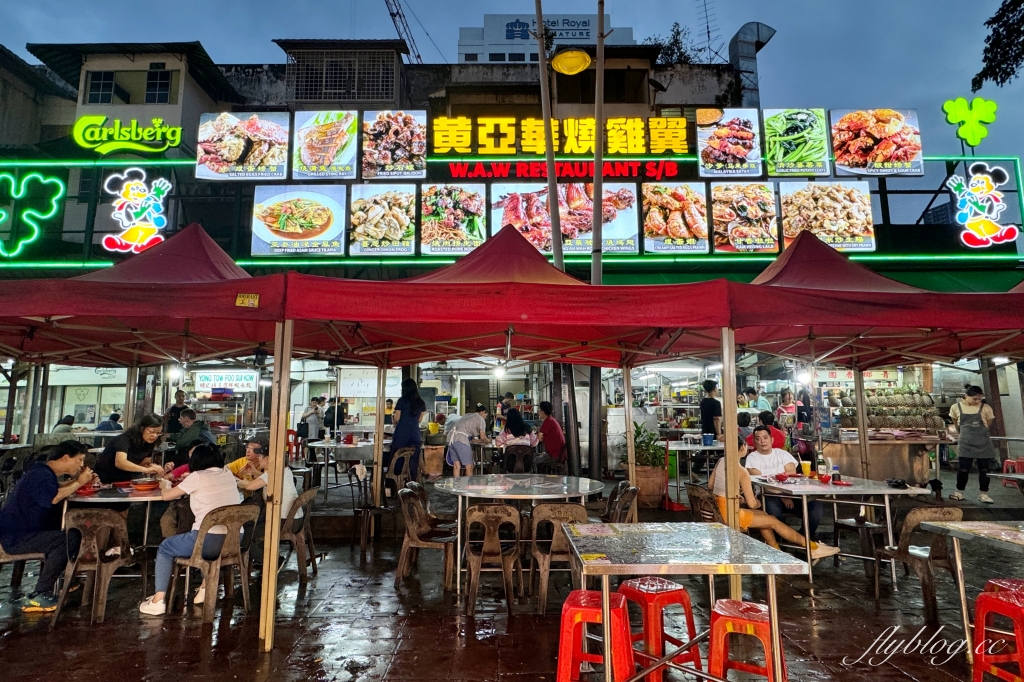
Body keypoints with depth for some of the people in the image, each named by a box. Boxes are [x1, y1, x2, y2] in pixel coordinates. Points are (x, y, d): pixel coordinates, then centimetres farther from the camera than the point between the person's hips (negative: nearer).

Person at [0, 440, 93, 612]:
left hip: (24, 530, 11)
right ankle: (38, 597, -19)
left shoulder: (45, 472, 14)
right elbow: (54, 497, -35)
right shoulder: (40, 474, -20)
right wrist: (79, 483, -22)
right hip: (15, 537, -11)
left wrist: (77, 480, 4)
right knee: (70, 539, -26)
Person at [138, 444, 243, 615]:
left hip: (210, 541, -6)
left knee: (165, 548, 23)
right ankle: (207, 587, 34)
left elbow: (166, 496, 8)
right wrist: (188, 482, 30)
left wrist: (166, 485, 28)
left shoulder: (197, 477, -2)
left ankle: (158, 601, 16)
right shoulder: (227, 473, 12)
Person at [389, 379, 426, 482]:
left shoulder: (402, 401, -6)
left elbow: (396, 419, -4)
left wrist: (392, 416, 17)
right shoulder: (421, 403, 6)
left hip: (401, 434, -3)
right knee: (414, 462, 6)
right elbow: (419, 420, 12)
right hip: (415, 434, 4)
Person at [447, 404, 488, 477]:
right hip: (461, 439, -8)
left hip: (451, 436, 8)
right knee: (469, 467, 1)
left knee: (456, 466, 11)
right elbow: (482, 437, 3)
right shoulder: (481, 419, 6)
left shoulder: (468, 415, 28)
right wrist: (487, 440, 22)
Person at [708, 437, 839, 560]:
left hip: (717, 511, 8)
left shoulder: (720, 461, 6)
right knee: (773, 522, 6)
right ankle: (813, 547, 15)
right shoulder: (742, 471, -16)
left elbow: (710, 485, 15)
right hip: (729, 513, -8)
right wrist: (758, 503, 12)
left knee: (763, 515, 23)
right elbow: (752, 504, -11)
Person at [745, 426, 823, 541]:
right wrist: (781, 496, -16)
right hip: (768, 496, -4)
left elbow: (792, 473, 3)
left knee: (815, 506, -20)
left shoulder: (782, 453, 17)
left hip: (790, 494, 4)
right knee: (772, 507, -37)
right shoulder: (752, 457, 7)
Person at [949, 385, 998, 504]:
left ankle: (983, 494, 19)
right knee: (963, 469, 3)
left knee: (984, 470, 7)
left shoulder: (986, 408, -6)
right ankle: (959, 492, 15)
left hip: (983, 444, 0)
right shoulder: (956, 407, -3)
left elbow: (988, 425, 8)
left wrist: (979, 432, 13)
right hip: (965, 444, 0)